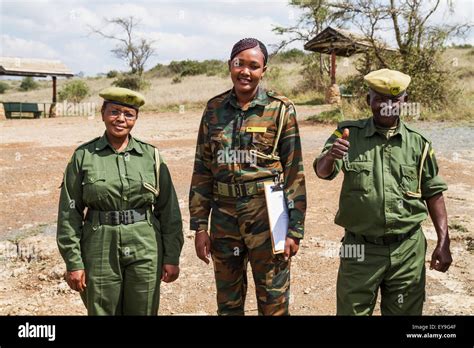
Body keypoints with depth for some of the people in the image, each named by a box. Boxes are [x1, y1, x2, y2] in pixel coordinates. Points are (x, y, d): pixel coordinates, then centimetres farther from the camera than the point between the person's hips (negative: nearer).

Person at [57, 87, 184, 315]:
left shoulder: (151, 156, 2)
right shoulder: (83, 156, 0)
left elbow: (168, 209, 3)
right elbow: (69, 212, -1)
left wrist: (172, 257, 0)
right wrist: (73, 262, -5)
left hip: (145, 251, 1)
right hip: (100, 251, -1)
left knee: (143, 312, 9)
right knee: (101, 311, 8)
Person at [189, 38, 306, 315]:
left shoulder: (281, 109, -3)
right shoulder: (215, 109, 7)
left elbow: (294, 172, -4)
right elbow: (202, 170, 8)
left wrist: (295, 230, -8)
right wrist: (200, 226, 5)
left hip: (267, 216, -3)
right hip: (224, 217, 4)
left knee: (274, 304, 7)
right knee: (228, 304, 16)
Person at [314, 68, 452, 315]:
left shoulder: (419, 144, 1)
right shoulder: (348, 134, -3)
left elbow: (433, 194, 7)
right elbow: (323, 172, -17)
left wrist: (443, 243, 1)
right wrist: (330, 156, -40)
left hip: (408, 250, 2)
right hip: (360, 249, -1)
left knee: (405, 312, 15)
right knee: (352, 310, 10)